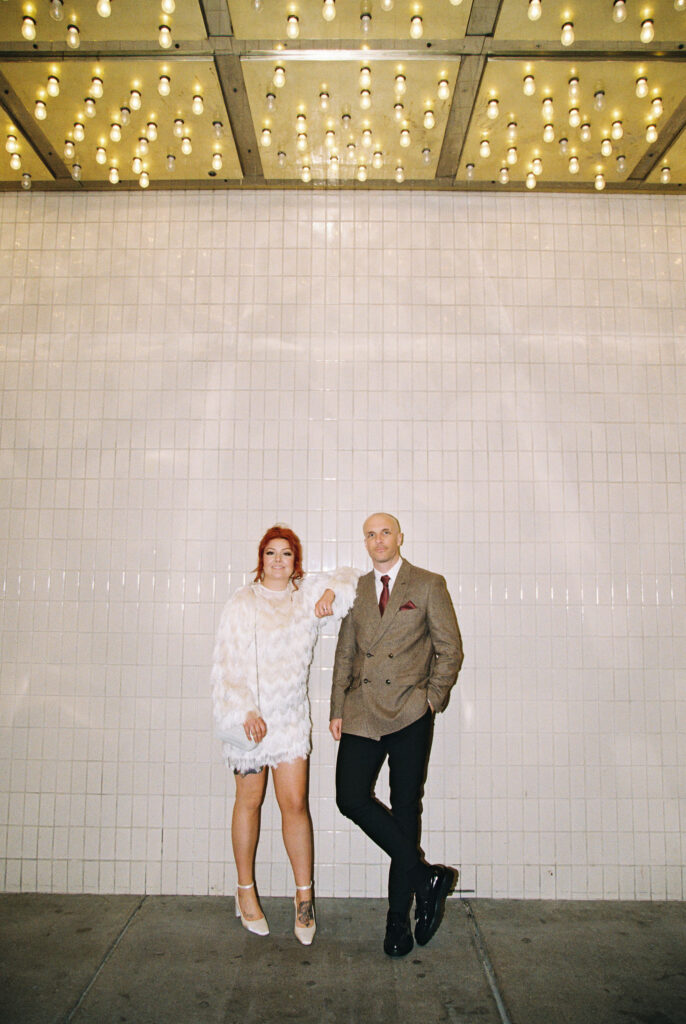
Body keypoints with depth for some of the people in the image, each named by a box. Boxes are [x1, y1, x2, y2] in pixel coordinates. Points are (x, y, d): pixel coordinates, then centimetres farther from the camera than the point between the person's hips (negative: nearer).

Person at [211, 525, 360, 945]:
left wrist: (333, 593, -2)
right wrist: (246, 712, -16)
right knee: (249, 801, 10)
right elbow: (228, 662, -7)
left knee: (295, 803, 0)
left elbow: (351, 577, 18)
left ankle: (304, 896, 14)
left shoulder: (308, 592, 6)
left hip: (291, 716, 2)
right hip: (250, 714, -2)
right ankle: (246, 891, 28)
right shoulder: (243, 602, -4)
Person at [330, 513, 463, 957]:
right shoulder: (357, 589, 12)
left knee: (405, 810, 5)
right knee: (351, 798, -7)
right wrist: (337, 709, 8)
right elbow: (345, 654, 14)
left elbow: (451, 649, 1)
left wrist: (432, 699, -6)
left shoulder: (429, 585, 1)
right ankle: (425, 877, 11)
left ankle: (399, 916, 21)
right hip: (362, 713, 4)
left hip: (409, 715, -3)